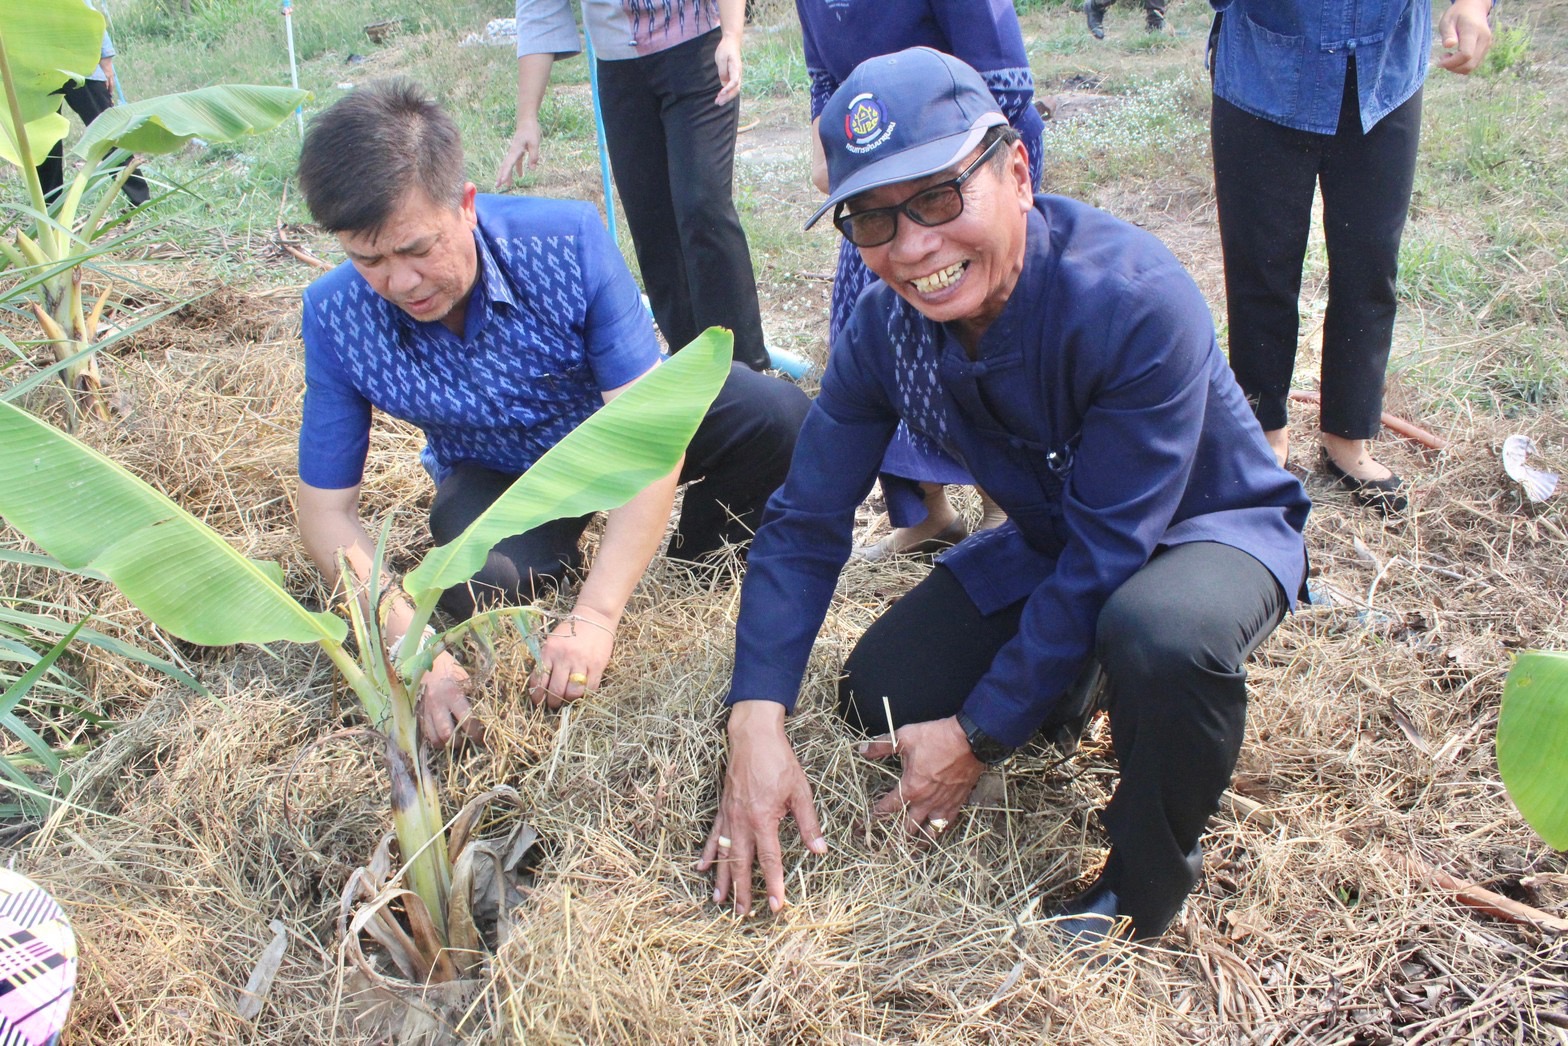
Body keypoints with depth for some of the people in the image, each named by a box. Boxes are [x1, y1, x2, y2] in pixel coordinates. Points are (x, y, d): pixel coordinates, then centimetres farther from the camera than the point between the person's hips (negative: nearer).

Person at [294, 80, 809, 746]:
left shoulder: (568, 241, -32)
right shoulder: (335, 317, -25)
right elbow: (325, 509, -18)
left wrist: (594, 616, -41)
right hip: (496, 471, 1)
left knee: (781, 419, -26)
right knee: (480, 583, -33)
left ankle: (701, 546, 5)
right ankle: (559, 552, 5)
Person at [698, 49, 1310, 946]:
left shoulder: (1133, 301, -35)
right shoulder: (887, 324, -17)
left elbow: (1106, 555, -31)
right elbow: (806, 522, -13)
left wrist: (980, 736, -25)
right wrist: (757, 727, -25)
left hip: (1212, 526, -5)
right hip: (1053, 539, 6)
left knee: (1164, 636, -40)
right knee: (882, 694, -7)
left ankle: (1146, 886, -9)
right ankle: (1078, 676, 20)